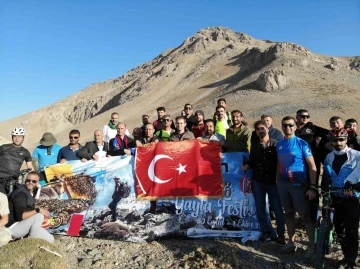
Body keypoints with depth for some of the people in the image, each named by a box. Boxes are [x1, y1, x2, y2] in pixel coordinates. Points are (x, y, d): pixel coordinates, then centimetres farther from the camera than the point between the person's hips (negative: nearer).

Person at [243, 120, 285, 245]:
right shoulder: (254, 146, 9)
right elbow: (252, 162, 11)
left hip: (273, 181, -4)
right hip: (258, 181, 4)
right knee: (260, 208, 10)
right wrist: (247, 166, -9)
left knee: (277, 209, 2)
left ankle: (281, 235, 18)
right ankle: (267, 232, 25)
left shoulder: (276, 144, -2)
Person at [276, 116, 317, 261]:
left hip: (298, 185, -5)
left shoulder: (302, 143, -8)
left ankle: (312, 246, 11)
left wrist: (312, 187, -15)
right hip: (283, 184, 5)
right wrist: (277, 181, 10)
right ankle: (291, 243, 26)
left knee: (305, 215, -1)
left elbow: (312, 166, -9)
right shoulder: (279, 144, 7)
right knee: (289, 213, 14)